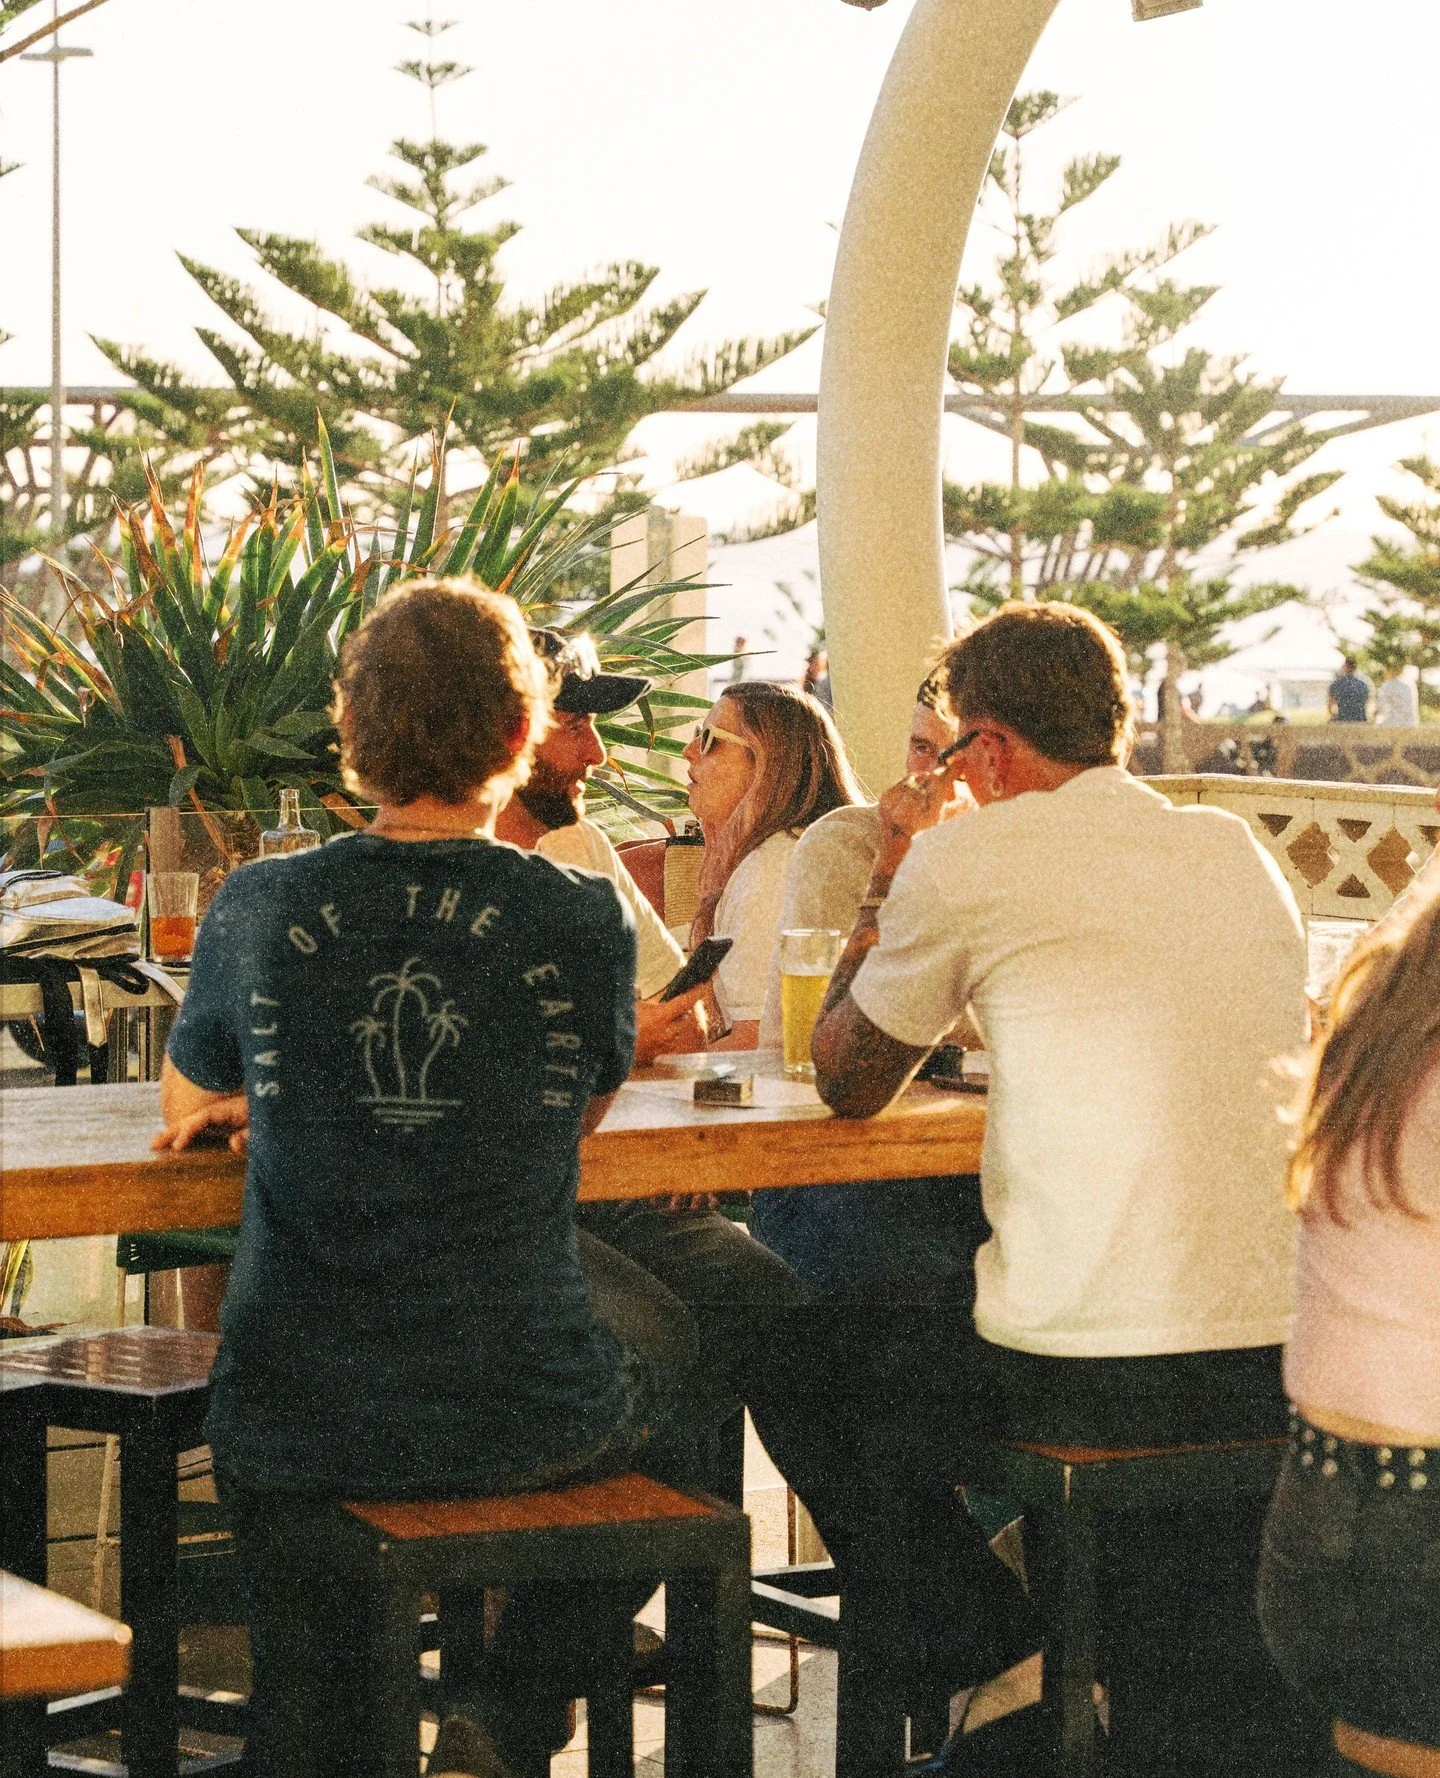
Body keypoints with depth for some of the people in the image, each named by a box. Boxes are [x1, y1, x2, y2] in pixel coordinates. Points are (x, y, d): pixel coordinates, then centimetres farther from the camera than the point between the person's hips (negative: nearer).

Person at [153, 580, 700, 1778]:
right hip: (524, 1421, -1)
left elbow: (186, 1105, 14)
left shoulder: (258, 908, -5)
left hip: (299, 1423, 2)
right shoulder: (586, 921, -8)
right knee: (671, 1377, 34)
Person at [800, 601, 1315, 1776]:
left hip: (1086, 1373, -5)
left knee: (822, 1376, 24)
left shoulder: (971, 858, -3)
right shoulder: (1239, 852, 14)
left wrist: (893, 877, 22)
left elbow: (848, 1084, 12)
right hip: (1277, 1358, 5)